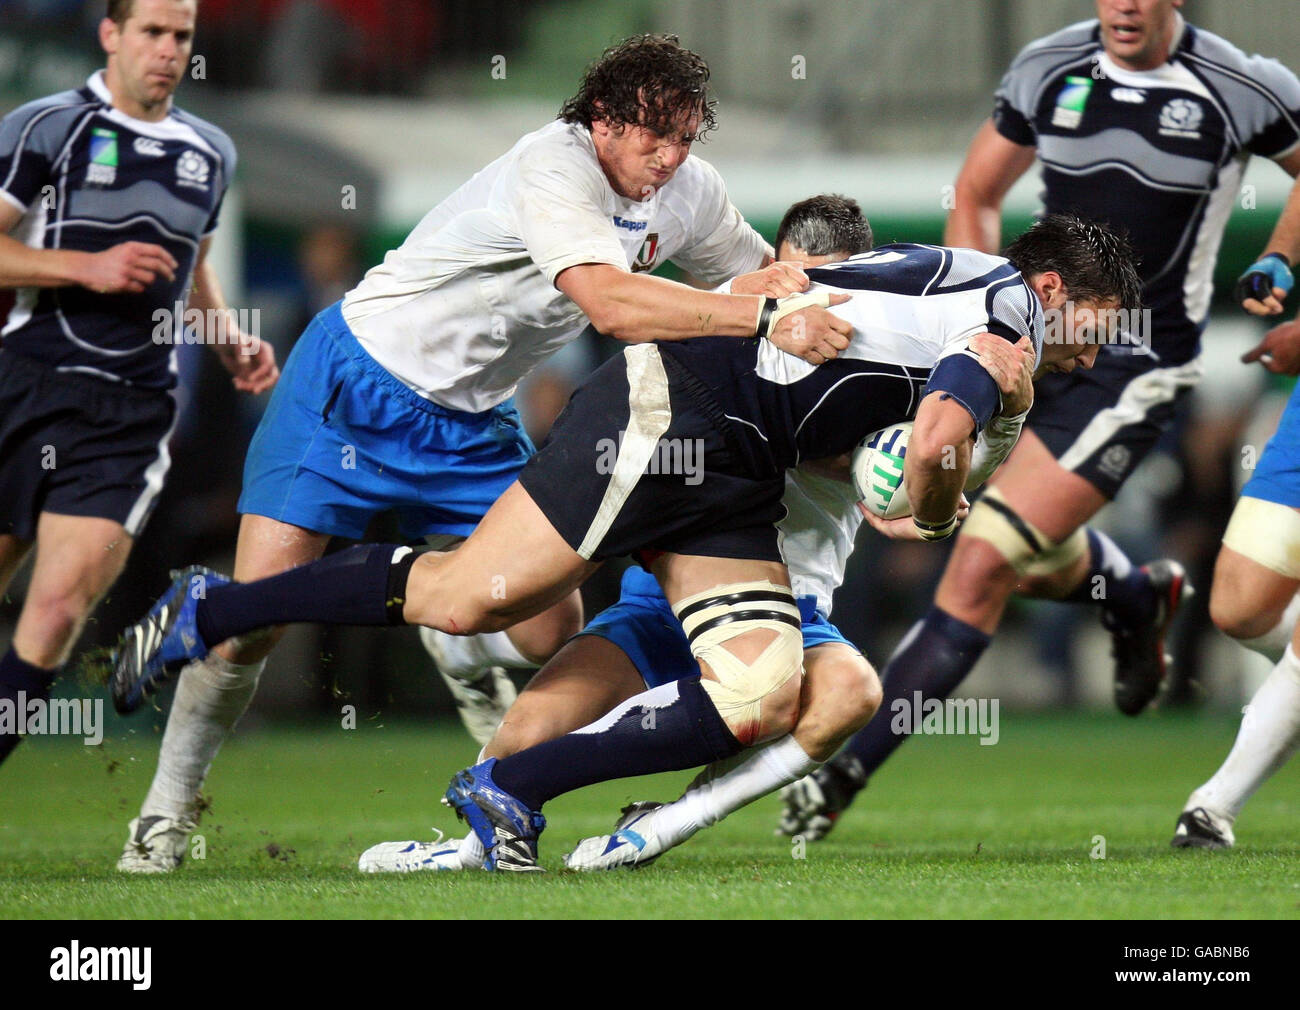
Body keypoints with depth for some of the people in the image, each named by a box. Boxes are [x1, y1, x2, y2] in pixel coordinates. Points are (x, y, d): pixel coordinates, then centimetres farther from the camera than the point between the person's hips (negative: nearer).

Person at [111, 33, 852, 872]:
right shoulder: (554, 169, -29)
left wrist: (774, 280, -12)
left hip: (471, 424, 7)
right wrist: (764, 317, -48)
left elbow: (766, 275, 11)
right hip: (359, 384, -7)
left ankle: (460, 645, 33)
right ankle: (167, 813, 8)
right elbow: (610, 303, -43)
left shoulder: (690, 190, -4)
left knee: (550, 629, -3)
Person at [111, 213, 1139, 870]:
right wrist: (928, 520, -3)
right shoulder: (1005, 301, -7)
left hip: (733, 478, 10)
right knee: (472, 596, -14)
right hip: (672, 403, -10)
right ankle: (211, 609, 0)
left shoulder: (956, 280, 23)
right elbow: (937, 438, -24)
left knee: (764, 702, -7)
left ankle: (509, 789, -6)